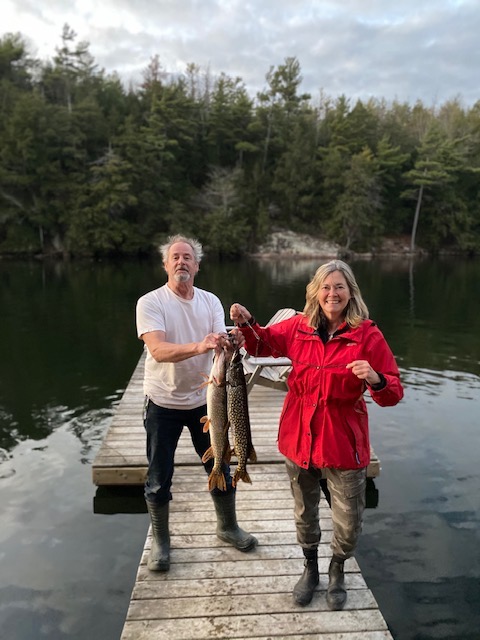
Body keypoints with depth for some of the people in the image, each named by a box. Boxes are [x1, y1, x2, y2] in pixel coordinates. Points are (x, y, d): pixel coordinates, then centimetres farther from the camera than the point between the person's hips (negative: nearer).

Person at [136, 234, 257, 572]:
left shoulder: (211, 301, 1)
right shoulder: (150, 302, -12)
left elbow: (222, 344, -10)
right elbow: (158, 350, -26)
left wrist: (224, 343, -35)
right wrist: (199, 346, -43)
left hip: (204, 399, 3)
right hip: (163, 404, -3)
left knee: (220, 467, 15)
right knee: (159, 478, 9)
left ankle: (228, 526, 39)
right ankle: (160, 540, 33)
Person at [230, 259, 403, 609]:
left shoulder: (368, 335, -11)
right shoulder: (299, 327, -3)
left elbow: (394, 393, -10)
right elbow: (262, 343, 12)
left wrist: (375, 380, -31)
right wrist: (247, 322, -7)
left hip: (344, 443, -2)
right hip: (299, 437, 3)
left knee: (348, 524, 10)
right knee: (304, 514, 21)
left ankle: (338, 571, 43)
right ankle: (311, 567, 50)